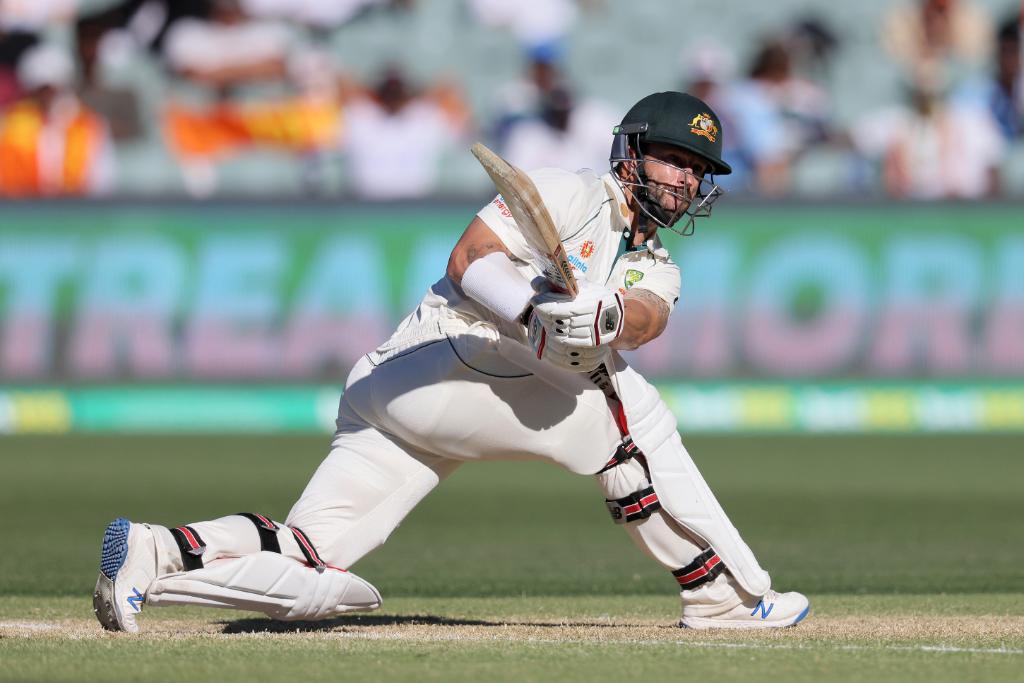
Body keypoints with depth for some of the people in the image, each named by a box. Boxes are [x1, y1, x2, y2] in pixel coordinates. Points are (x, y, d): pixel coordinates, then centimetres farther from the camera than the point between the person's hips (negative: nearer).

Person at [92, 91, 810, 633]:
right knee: (630, 412, -17)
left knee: (307, 575, -6)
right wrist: (535, 313, -34)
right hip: (434, 362, -8)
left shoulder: (655, 271, 21)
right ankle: (727, 595, -15)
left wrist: (607, 317, -28)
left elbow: (648, 315, -4)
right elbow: (469, 258, -15)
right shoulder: (571, 195, -2)